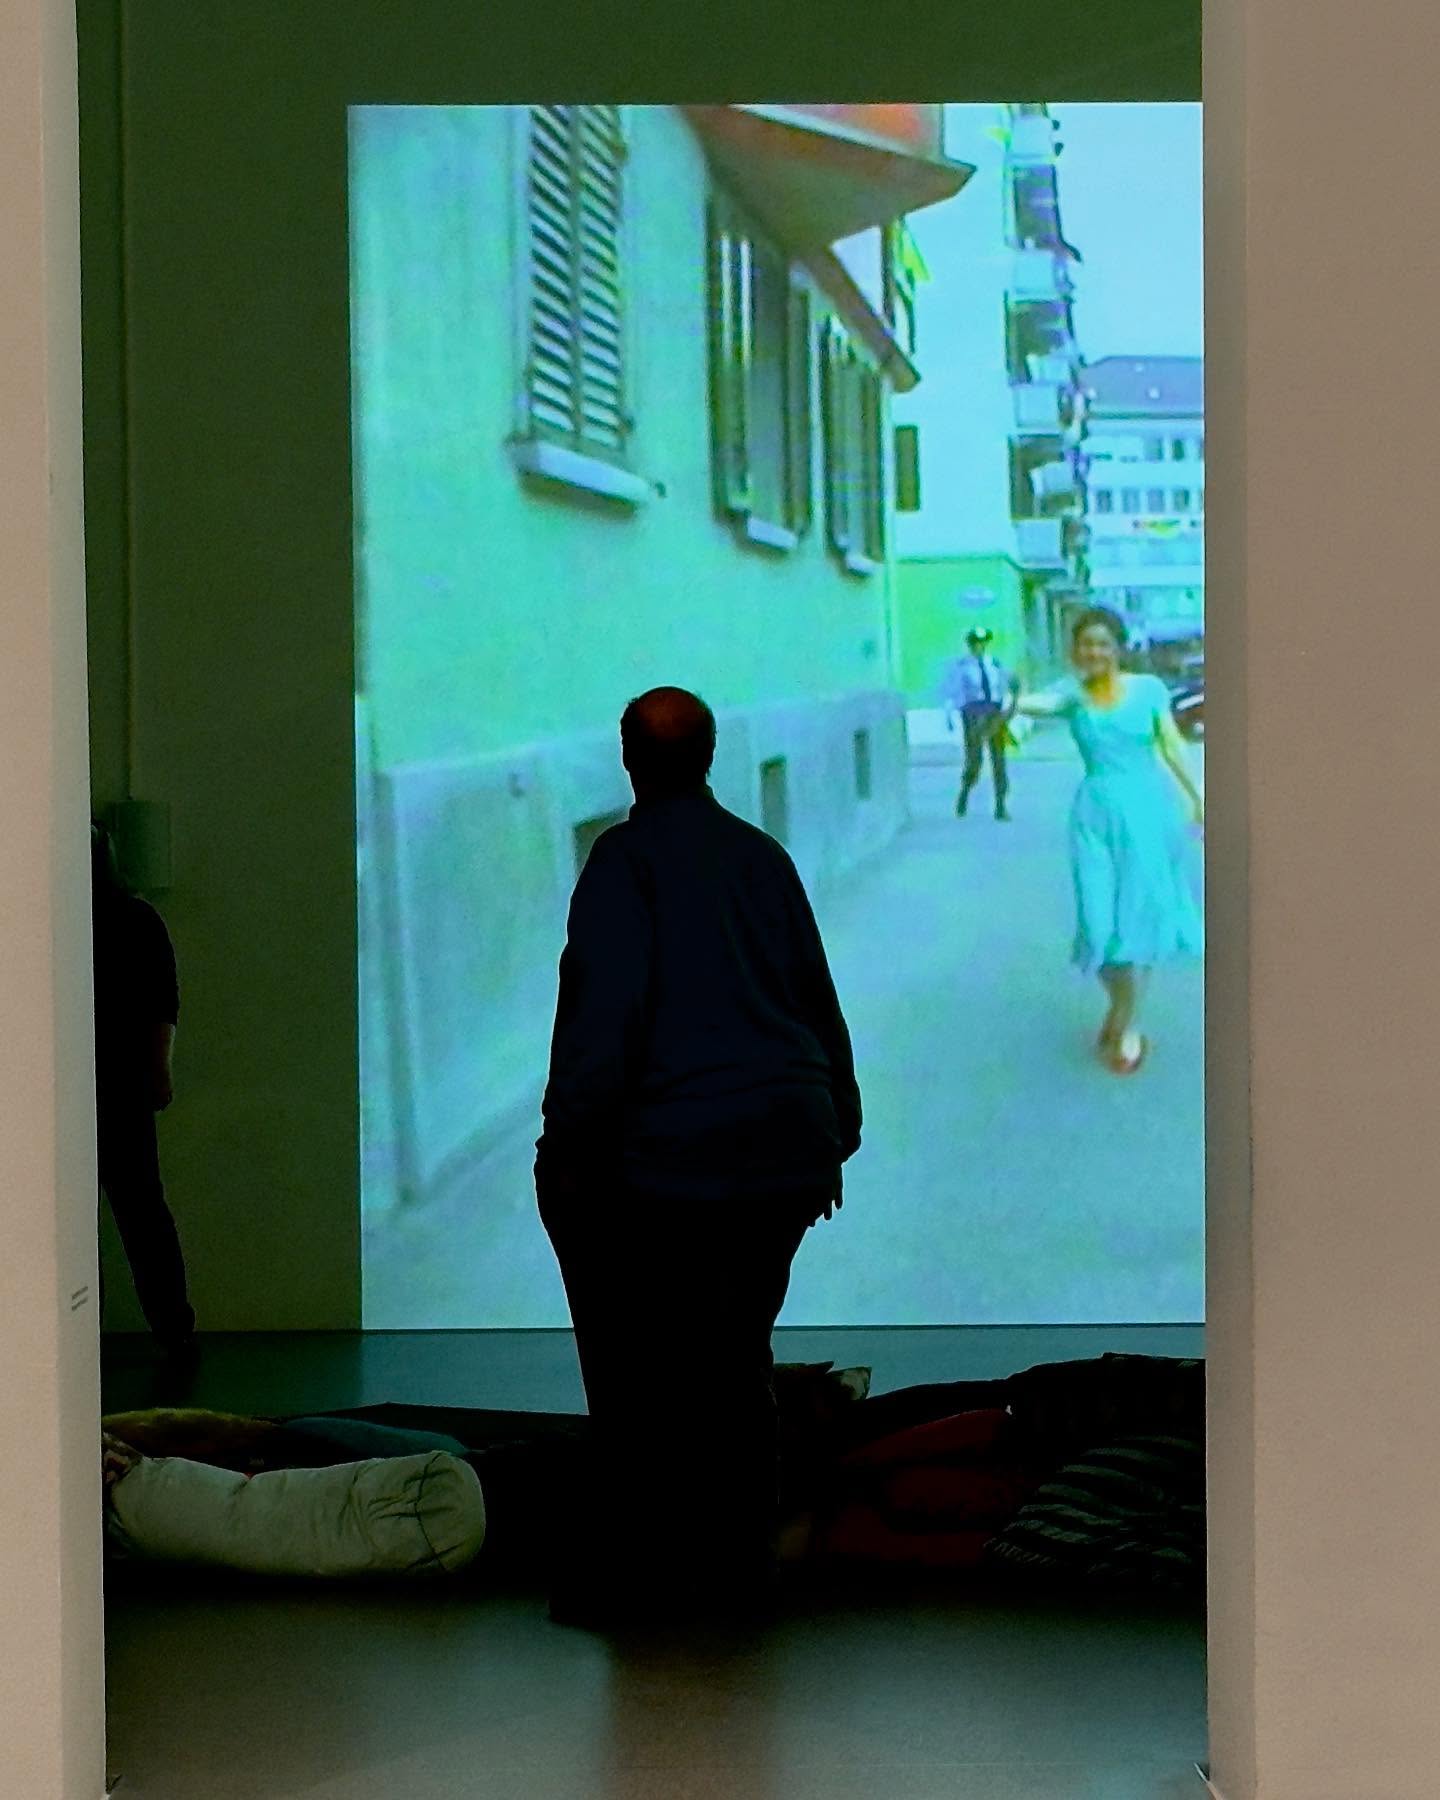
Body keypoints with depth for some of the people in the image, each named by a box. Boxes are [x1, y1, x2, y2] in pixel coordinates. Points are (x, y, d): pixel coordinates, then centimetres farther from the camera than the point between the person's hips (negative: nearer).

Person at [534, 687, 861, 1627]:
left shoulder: (626, 857, -5)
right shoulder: (764, 856, 13)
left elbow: (606, 1006, -15)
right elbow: (819, 1002, 16)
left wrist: (568, 1141, -12)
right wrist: (834, 1136, 23)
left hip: (676, 1154, -6)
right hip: (788, 1147, 6)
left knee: (642, 1372, -1)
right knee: (738, 1353, 14)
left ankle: (635, 1564, -2)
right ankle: (740, 1559, 17)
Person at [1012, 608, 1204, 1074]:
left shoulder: (1148, 689, 0)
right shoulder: (1073, 694, -3)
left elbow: (1171, 746, 5)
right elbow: (1044, 703, -25)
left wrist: (1196, 797, 1)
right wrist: (1014, 702, -47)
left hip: (1148, 809, 0)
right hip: (1097, 813, 0)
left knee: (1141, 911, -1)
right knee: (1102, 916, 0)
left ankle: (1130, 1026, 7)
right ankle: (1119, 1004, 25)